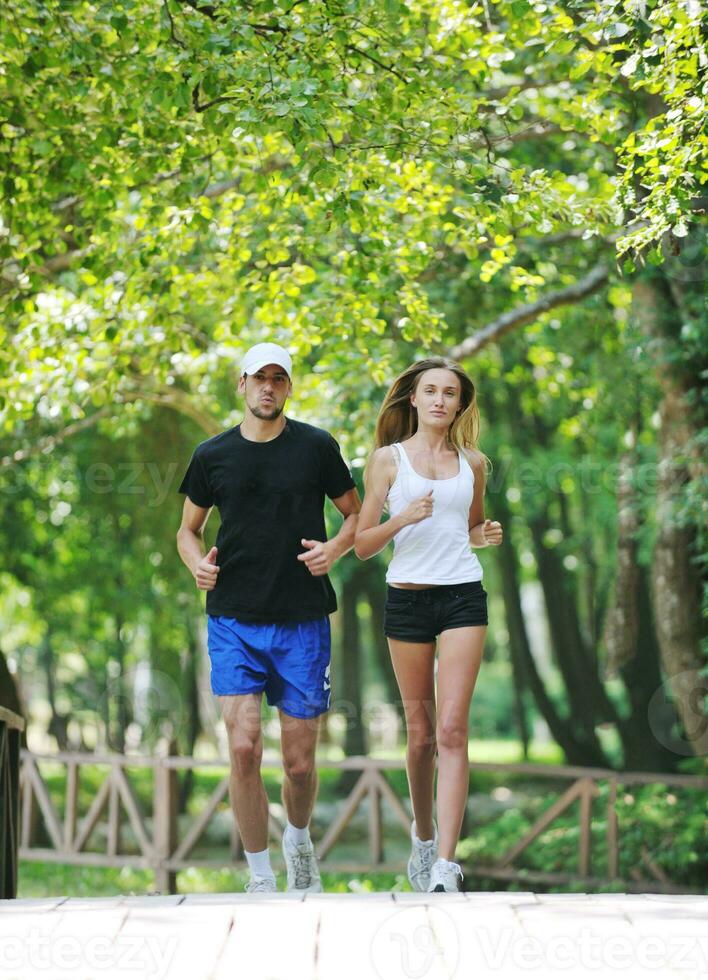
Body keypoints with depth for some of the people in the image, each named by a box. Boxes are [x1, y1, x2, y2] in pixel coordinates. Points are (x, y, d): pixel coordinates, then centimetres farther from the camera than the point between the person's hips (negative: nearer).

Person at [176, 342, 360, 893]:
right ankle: (260, 877, 0)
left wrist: (334, 549, -9)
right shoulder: (213, 455, 6)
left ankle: (299, 841, 35)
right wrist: (197, 563, -5)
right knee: (244, 747, -13)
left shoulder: (316, 447, 3)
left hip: (303, 620, 0)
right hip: (233, 620, 0)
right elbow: (189, 527, 17)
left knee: (300, 762, 3)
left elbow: (356, 514, 12)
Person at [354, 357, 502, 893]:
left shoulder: (472, 462, 11)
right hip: (407, 598, 0)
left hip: (463, 596, 0)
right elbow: (363, 544, 2)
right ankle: (423, 834, 31)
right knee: (421, 733, 6)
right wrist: (402, 518, -16)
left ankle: (445, 867, -16)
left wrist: (487, 534, 2)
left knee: (452, 732, -11)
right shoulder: (388, 459, 4)